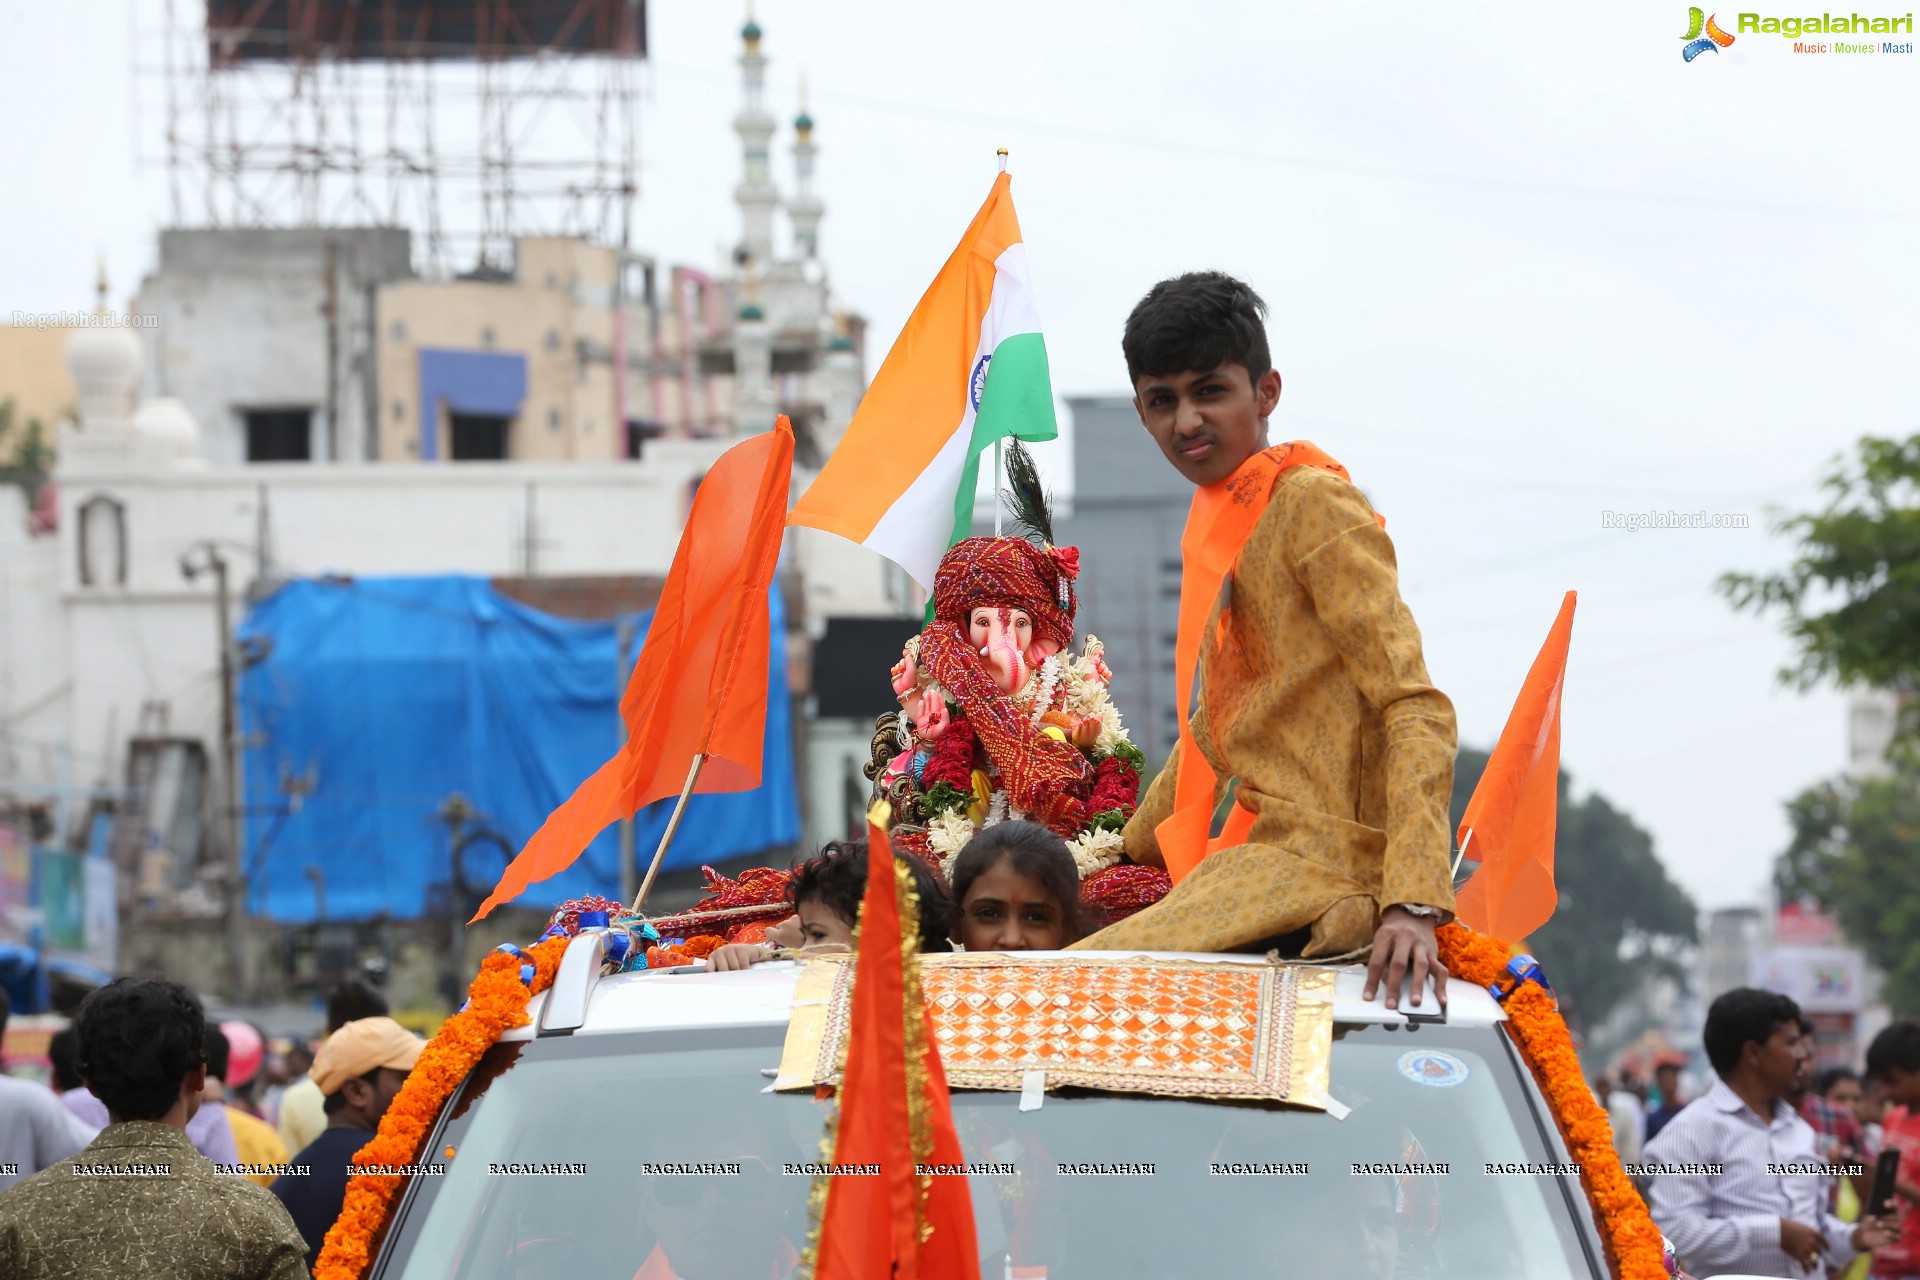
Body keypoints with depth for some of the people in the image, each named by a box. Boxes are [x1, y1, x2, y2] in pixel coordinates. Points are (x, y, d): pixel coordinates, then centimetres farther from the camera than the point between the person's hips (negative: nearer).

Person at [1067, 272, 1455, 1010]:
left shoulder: (1312, 502, -9)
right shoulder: (1217, 520, 20)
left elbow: (1416, 707, -17)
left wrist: (1412, 902, -29)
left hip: (1319, 866, -10)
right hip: (1262, 851, 10)